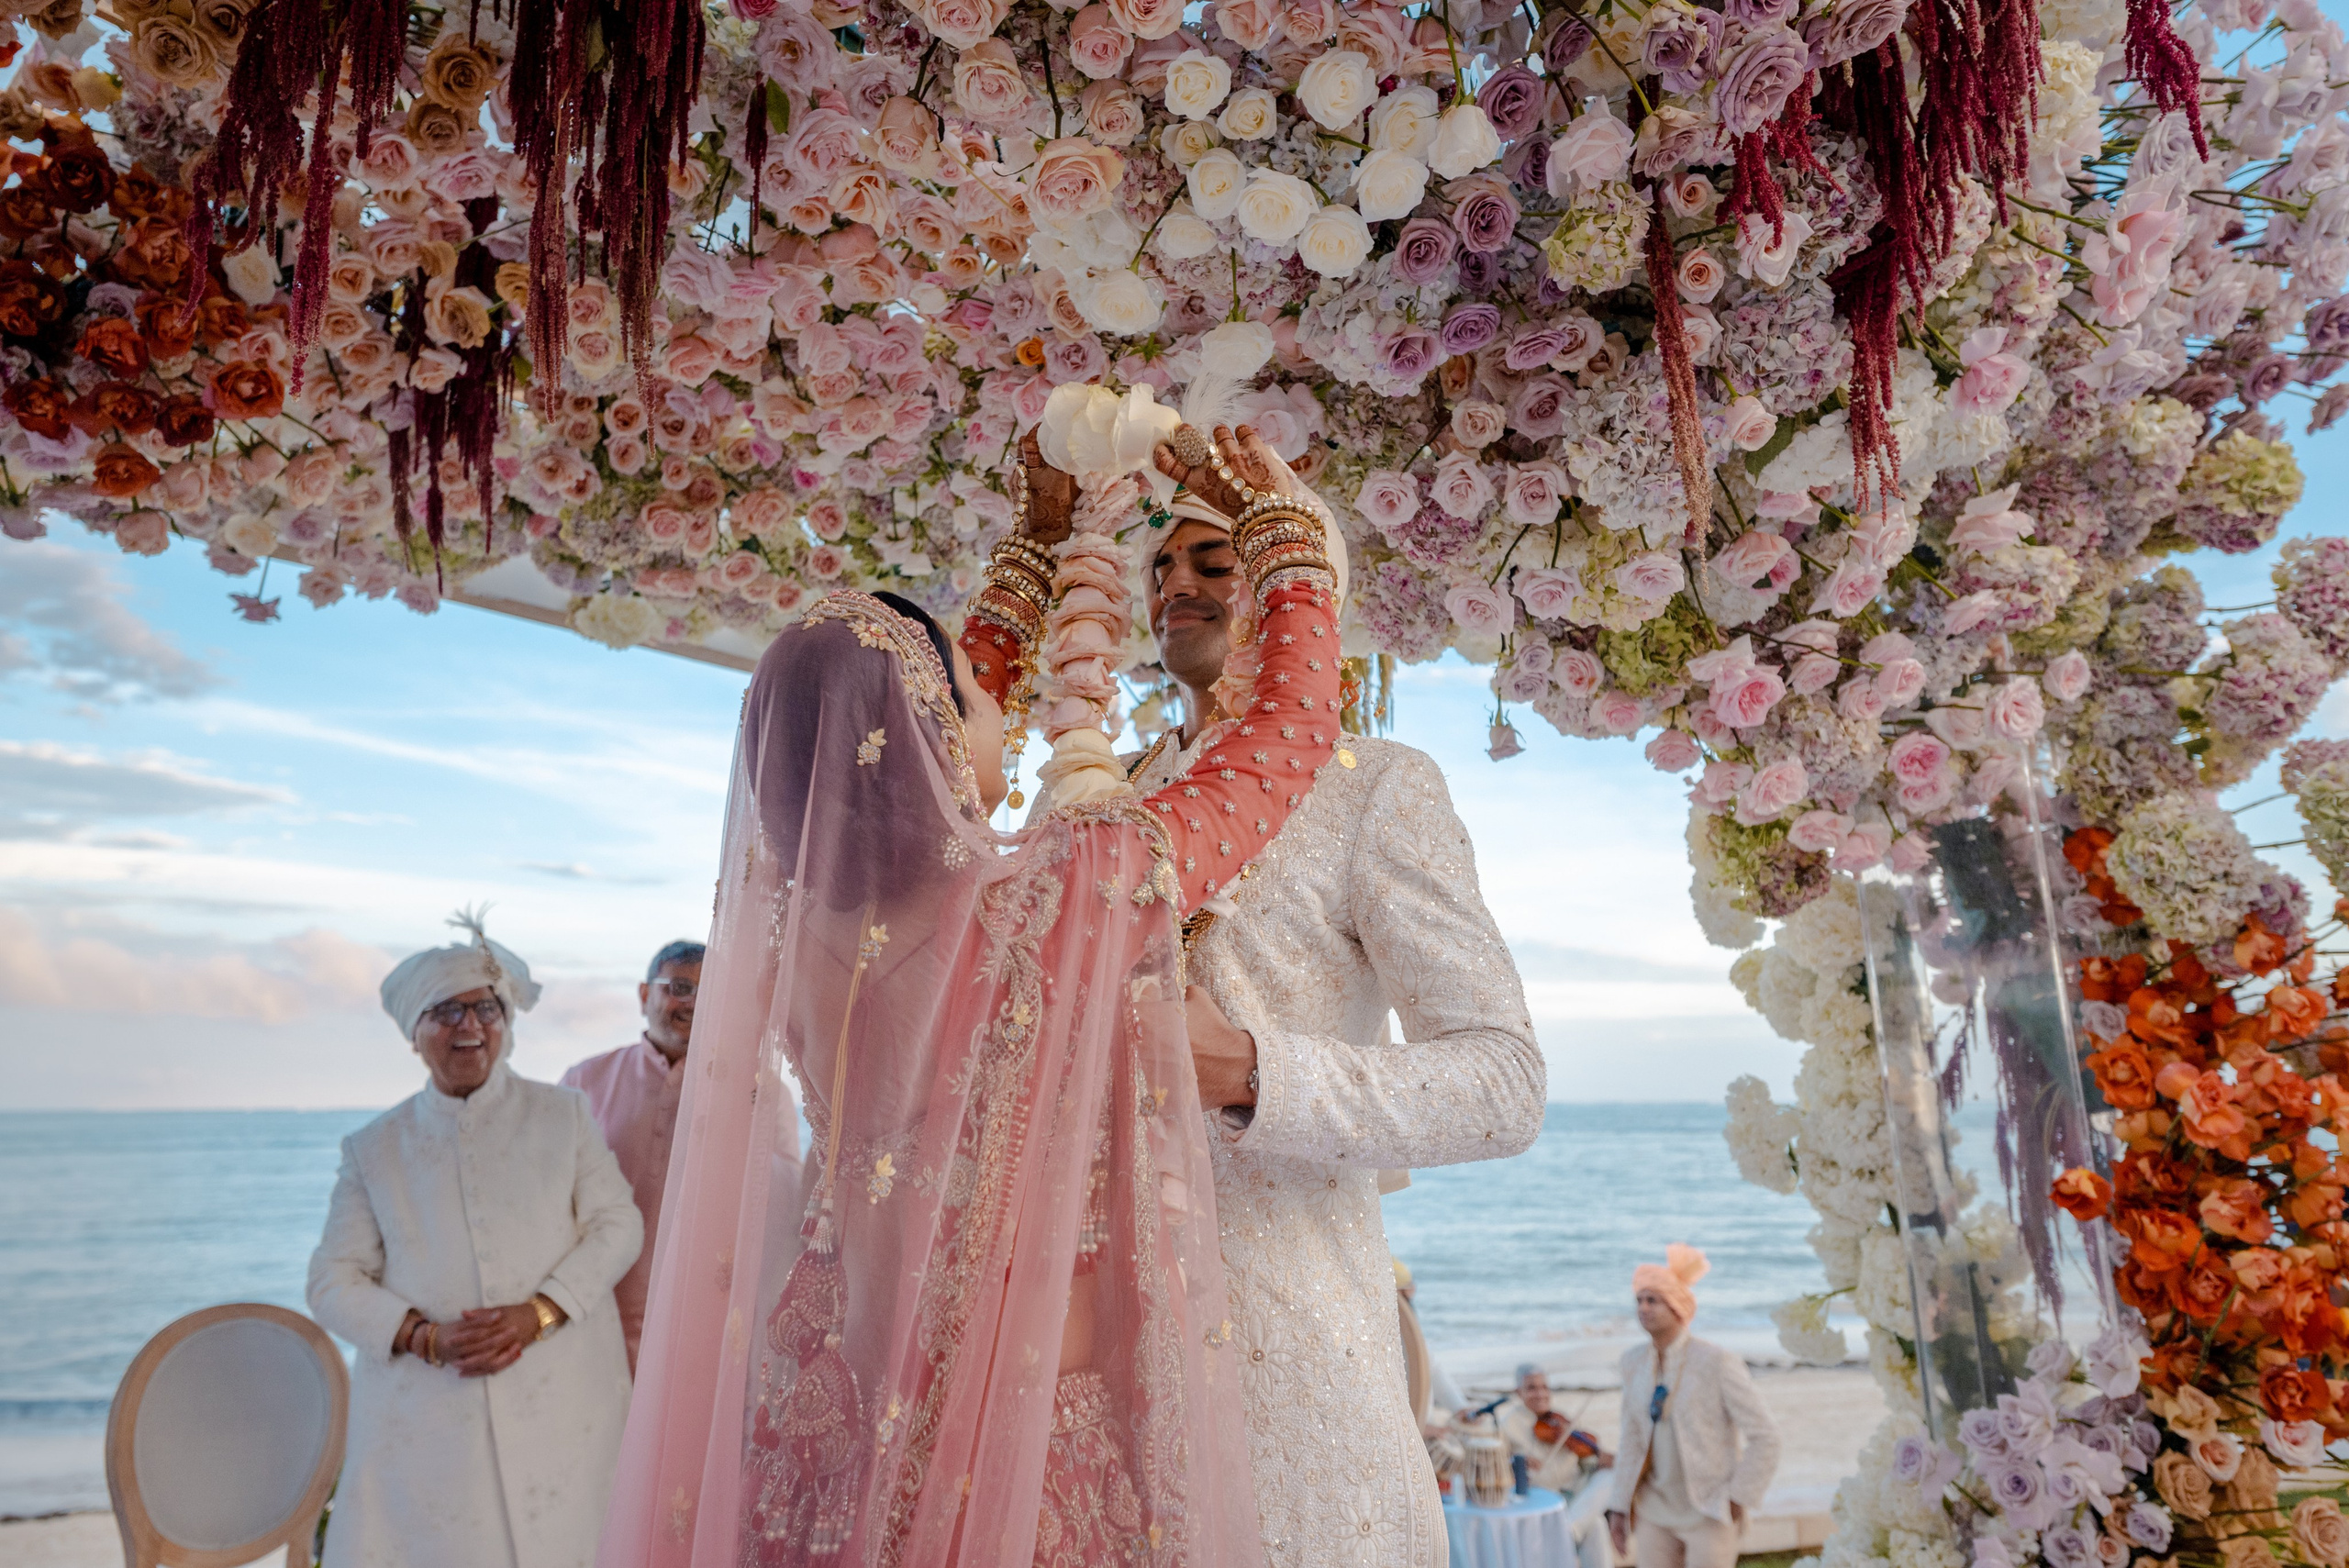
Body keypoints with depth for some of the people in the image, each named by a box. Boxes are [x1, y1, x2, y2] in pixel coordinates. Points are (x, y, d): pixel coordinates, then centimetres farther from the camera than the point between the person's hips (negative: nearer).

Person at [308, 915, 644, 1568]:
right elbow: (333, 1282, 6)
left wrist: (538, 1312, -12)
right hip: (423, 1416, 1)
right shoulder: (374, 1147, 9)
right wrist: (426, 1336, -11)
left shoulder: (564, 1114, 8)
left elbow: (618, 1224, 3)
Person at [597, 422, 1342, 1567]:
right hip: (1036, 1424, -5)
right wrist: (1288, 530, 6)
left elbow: (911, 745, 10)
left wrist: (1040, 551, 17)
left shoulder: (793, 923, -7)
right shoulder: (1083, 887, -23)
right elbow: (1295, 734, -10)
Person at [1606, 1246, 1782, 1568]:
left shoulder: (1717, 1361, -16)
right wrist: (1619, 1506, 6)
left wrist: (1739, 1499, -10)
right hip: (1654, 1512, 5)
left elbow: (1764, 1436, -11)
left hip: (1709, 1513, -5)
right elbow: (1632, 1439, 7)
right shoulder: (1633, 1361, 0)